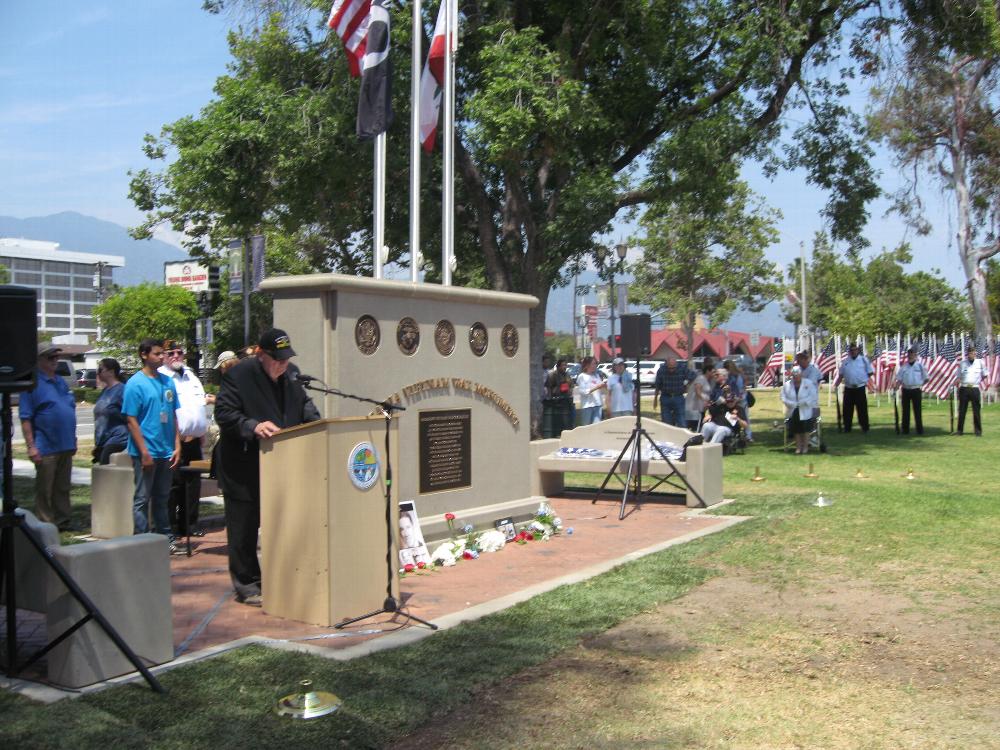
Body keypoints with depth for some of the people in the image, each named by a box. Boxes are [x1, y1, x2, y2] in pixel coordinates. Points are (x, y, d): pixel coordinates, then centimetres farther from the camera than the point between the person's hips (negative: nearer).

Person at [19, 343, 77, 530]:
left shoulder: (61, 382, 15)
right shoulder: (34, 383, -8)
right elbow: (25, 418, -12)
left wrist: (73, 440, 18)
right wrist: (31, 446, -17)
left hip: (66, 446, 7)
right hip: (46, 449, -7)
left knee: (62, 488, 13)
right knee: (44, 490, 1)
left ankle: (62, 522, 20)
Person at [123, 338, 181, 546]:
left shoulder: (167, 381, 9)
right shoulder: (135, 383, -9)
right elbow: (131, 420, -12)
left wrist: (177, 445, 6)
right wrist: (144, 451, -15)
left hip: (166, 451, 6)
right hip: (146, 452, -6)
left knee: (162, 497, 15)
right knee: (142, 498, 2)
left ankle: (165, 537, 24)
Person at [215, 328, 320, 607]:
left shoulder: (290, 378, 9)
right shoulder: (239, 374, -13)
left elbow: (304, 406, 16)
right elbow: (223, 413, -17)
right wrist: (253, 427, -31)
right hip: (243, 469, -6)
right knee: (244, 526, 2)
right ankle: (246, 586, 13)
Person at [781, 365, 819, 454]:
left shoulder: (809, 383, -4)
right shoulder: (787, 385, 1)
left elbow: (813, 396, -9)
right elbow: (783, 397, -1)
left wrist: (804, 402, -21)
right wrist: (791, 403, -18)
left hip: (805, 412, -2)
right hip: (793, 412, 2)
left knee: (805, 430, 3)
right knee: (796, 431, 6)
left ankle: (805, 447, 17)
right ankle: (798, 447, 18)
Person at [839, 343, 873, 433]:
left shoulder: (863, 359, -1)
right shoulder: (846, 361, 9)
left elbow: (870, 372, 3)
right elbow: (841, 374, 14)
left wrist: (864, 379, 0)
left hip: (860, 388, -3)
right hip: (848, 388, 3)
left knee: (862, 408, 0)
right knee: (847, 408, 6)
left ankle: (864, 427, 8)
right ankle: (847, 427, 15)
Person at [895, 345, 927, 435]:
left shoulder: (920, 365, 0)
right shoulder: (903, 366, 7)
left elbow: (925, 379, 6)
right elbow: (899, 379, 5)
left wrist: (920, 385, -2)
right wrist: (896, 387, -9)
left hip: (916, 390, -3)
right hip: (905, 390, 3)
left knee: (917, 411, 0)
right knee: (905, 411, 7)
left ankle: (919, 430, 6)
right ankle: (905, 429, 13)